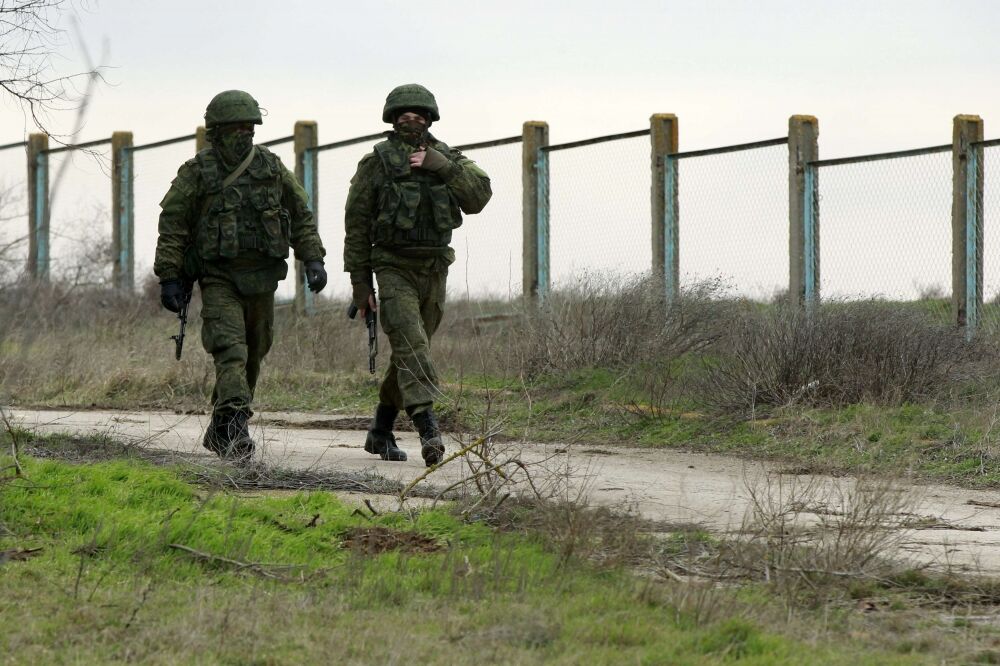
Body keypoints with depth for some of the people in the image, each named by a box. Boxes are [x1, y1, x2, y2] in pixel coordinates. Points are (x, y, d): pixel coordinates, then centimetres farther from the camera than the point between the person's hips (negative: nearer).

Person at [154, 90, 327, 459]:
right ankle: (235, 430, -29)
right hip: (218, 282, -4)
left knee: (251, 358, 11)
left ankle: (221, 433, 27)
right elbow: (172, 225, -5)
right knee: (230, 352, -19)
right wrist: (168, 278, -10)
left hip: (260, 283, 4)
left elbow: (301, 216, 11)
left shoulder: (271, 168, 4)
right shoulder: (196, 173, -6)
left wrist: (314, 260, 1)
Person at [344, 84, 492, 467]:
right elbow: (356, 224, -1)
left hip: (434, 271, 4)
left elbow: (479, 195, -11)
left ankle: (381, 432, 27)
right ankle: (429, 432, -32)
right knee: (411, 345, -20)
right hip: (394, 269, -4)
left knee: (410, 353, 12)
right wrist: (359, 281, -4)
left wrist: (441, 166, -21)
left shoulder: (448, 160, 5)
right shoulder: (376, 163, -5)